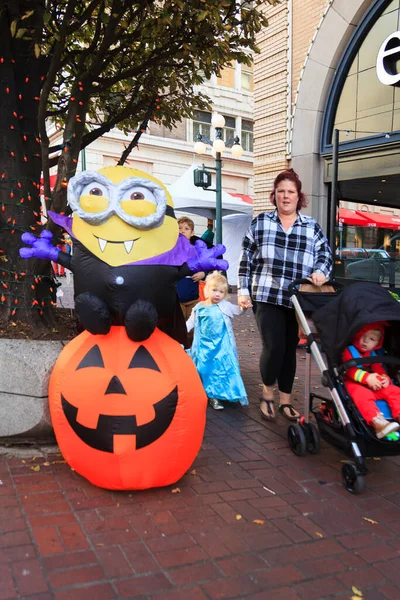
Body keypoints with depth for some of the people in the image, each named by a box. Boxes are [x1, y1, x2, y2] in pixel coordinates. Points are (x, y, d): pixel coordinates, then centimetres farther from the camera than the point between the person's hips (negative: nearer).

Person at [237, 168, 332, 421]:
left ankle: (286, 400, 23)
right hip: (267, 298, -2)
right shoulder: (261, 222, 6)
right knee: (274, 348, -11)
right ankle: (267, 391, 16)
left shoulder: (312, 226, 10)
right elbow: (246, 259, 6)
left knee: (290, 350, 9)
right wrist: (243, 290, 0)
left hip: (298, 301, 2)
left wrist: (320, 271, -12)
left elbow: (325, 254, 11)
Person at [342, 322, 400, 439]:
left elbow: (379, 369, 12)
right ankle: (377, 422, -56)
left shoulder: (373, 355, 21)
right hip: (354, 384, -7)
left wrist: (385, 378, -14)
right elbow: (350, 370, -16)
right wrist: (367, 377, -31)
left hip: (374, 385, 7)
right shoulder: (348, 351, -2)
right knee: (363, 395, -38)